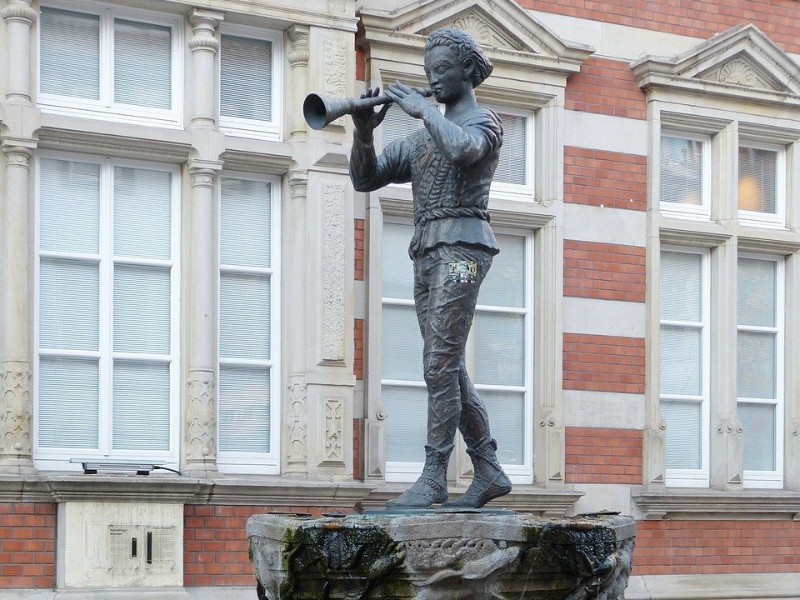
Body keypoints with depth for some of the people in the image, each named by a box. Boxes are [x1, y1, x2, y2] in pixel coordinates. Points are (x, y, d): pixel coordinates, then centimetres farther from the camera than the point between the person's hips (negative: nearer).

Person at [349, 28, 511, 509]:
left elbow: (462, 149, -23)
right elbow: (365, 179, 15)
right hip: (427, 253, 8)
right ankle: (490, 472, 13)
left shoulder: (485, 120, 3)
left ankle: (434, 477, -14)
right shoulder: (420, 139, 23)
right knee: (449, 369, 7)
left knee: (441, 363, -14)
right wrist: (364, 132, -2)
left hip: (462, 245, -8)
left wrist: (424, 109, -12)